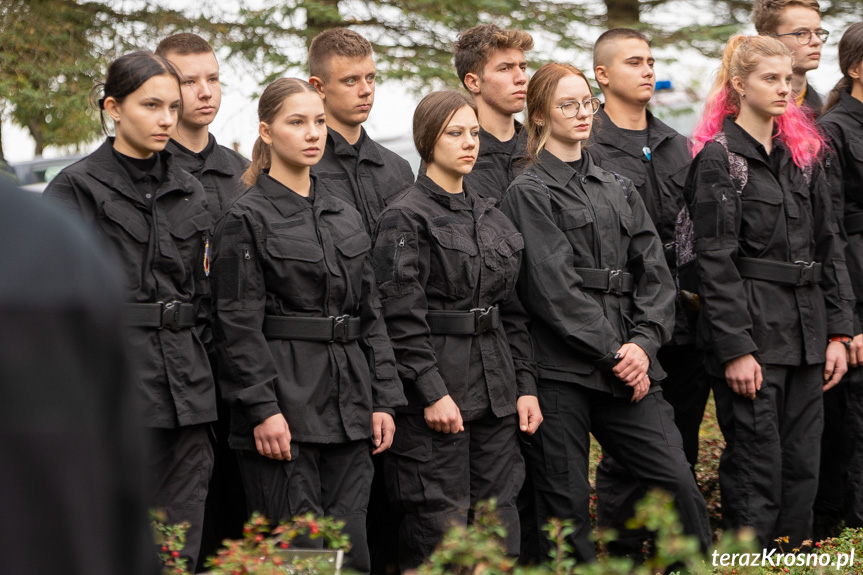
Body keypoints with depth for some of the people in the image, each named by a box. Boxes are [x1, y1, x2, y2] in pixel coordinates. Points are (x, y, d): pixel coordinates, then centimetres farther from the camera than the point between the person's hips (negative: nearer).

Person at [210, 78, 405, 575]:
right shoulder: (248, 219, -5)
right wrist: (263, 407, -16)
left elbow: (372, 313, 15)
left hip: (348, 405, 6)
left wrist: (384, 399, 8)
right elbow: (240, 324, -10)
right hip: (285, 401, -6)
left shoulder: (346, 216, 14)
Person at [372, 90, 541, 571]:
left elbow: (513, 311, 16)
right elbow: (402, 317, -13)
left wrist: (526, 386, 9)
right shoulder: (406, 218, -7)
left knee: (501, 521, 6)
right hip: (437, 391, -7)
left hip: (495, 392, 7)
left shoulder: (492, 217, 14)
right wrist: (432, 392, -18)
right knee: (442, 525, -5)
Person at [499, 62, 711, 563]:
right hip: (560, 368, -5)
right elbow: (552, 286, -9)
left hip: (628, 366, 5)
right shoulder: (529, 193, 0)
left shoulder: (619, 189, 18)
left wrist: (644, 341, -6)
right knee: (566, 503, -2)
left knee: (678, 482, -4)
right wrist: (613, 352, -12)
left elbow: (655, 272, 10)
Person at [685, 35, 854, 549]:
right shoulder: (719, 158, -6)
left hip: (805, 333, 6)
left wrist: (838, 332, 7)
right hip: (752, 332, -6)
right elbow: (715, 261, -11)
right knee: (756, 467, -4)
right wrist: (735, 349, -16)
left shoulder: (802, 154, 13)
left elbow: (829, 246, 14)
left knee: (803, 464, 7)